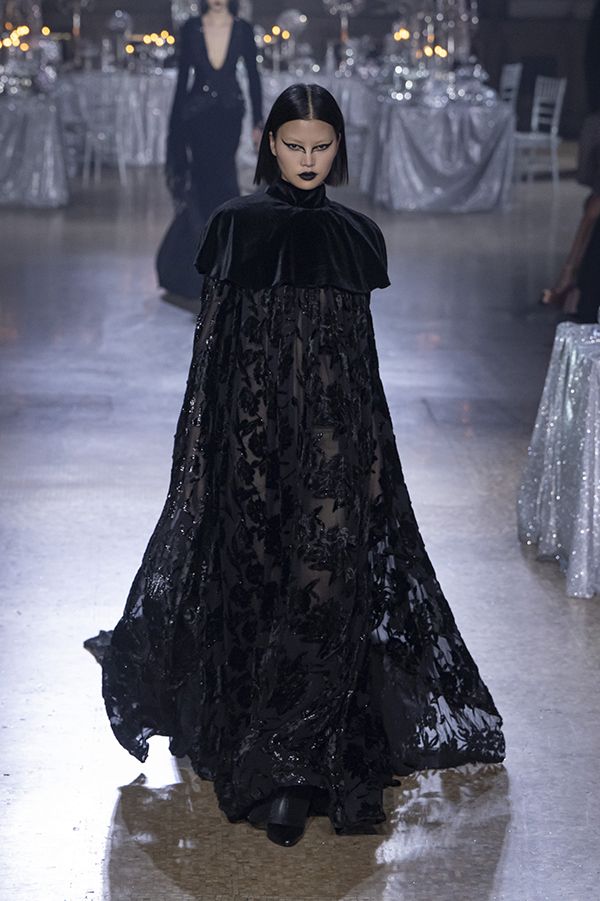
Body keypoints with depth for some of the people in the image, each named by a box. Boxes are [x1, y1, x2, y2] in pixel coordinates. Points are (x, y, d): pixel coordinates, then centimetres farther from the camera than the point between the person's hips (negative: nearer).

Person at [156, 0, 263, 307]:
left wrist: (258, 123, -1)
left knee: (207, 190, 6)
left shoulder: (243, 30, 1)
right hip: (197, 114, -2)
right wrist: (176, 121, 1)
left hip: (228, 115, 2)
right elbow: (183, 75, 3)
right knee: (222, 190, -6)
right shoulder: (191, 28, -1)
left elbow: (253, 76, 3)